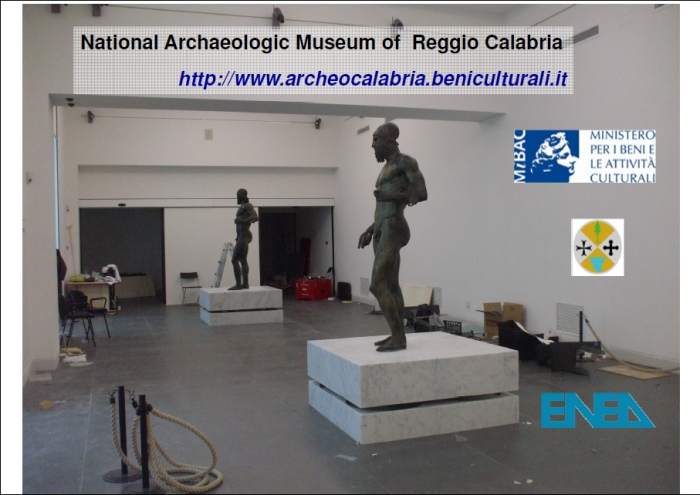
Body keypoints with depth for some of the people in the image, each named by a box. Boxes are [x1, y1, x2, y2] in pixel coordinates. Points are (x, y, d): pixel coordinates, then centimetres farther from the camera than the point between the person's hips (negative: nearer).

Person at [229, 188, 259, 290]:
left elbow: (255, 217, -25)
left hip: (244, 236, -10)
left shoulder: (247, 206, -11)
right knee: (243, 260, 10)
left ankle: (238, 284, -12)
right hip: (242, 236, 10)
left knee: (234, 260, -12)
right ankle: (245, 284, 12)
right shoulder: (243, 206, 17)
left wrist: (242, 221, -33)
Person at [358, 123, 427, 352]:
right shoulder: (387, 166, 21)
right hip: (382, 229, 10)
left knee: (377, 285, -15)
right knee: (391, 285, 9)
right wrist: (370, 229, 23)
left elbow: (421, 193, -16)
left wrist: (391, 196, -23)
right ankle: (397, 335, 15)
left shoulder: (405, 162, -6)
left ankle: (398, 337, -10)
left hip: (393, 229, -10)